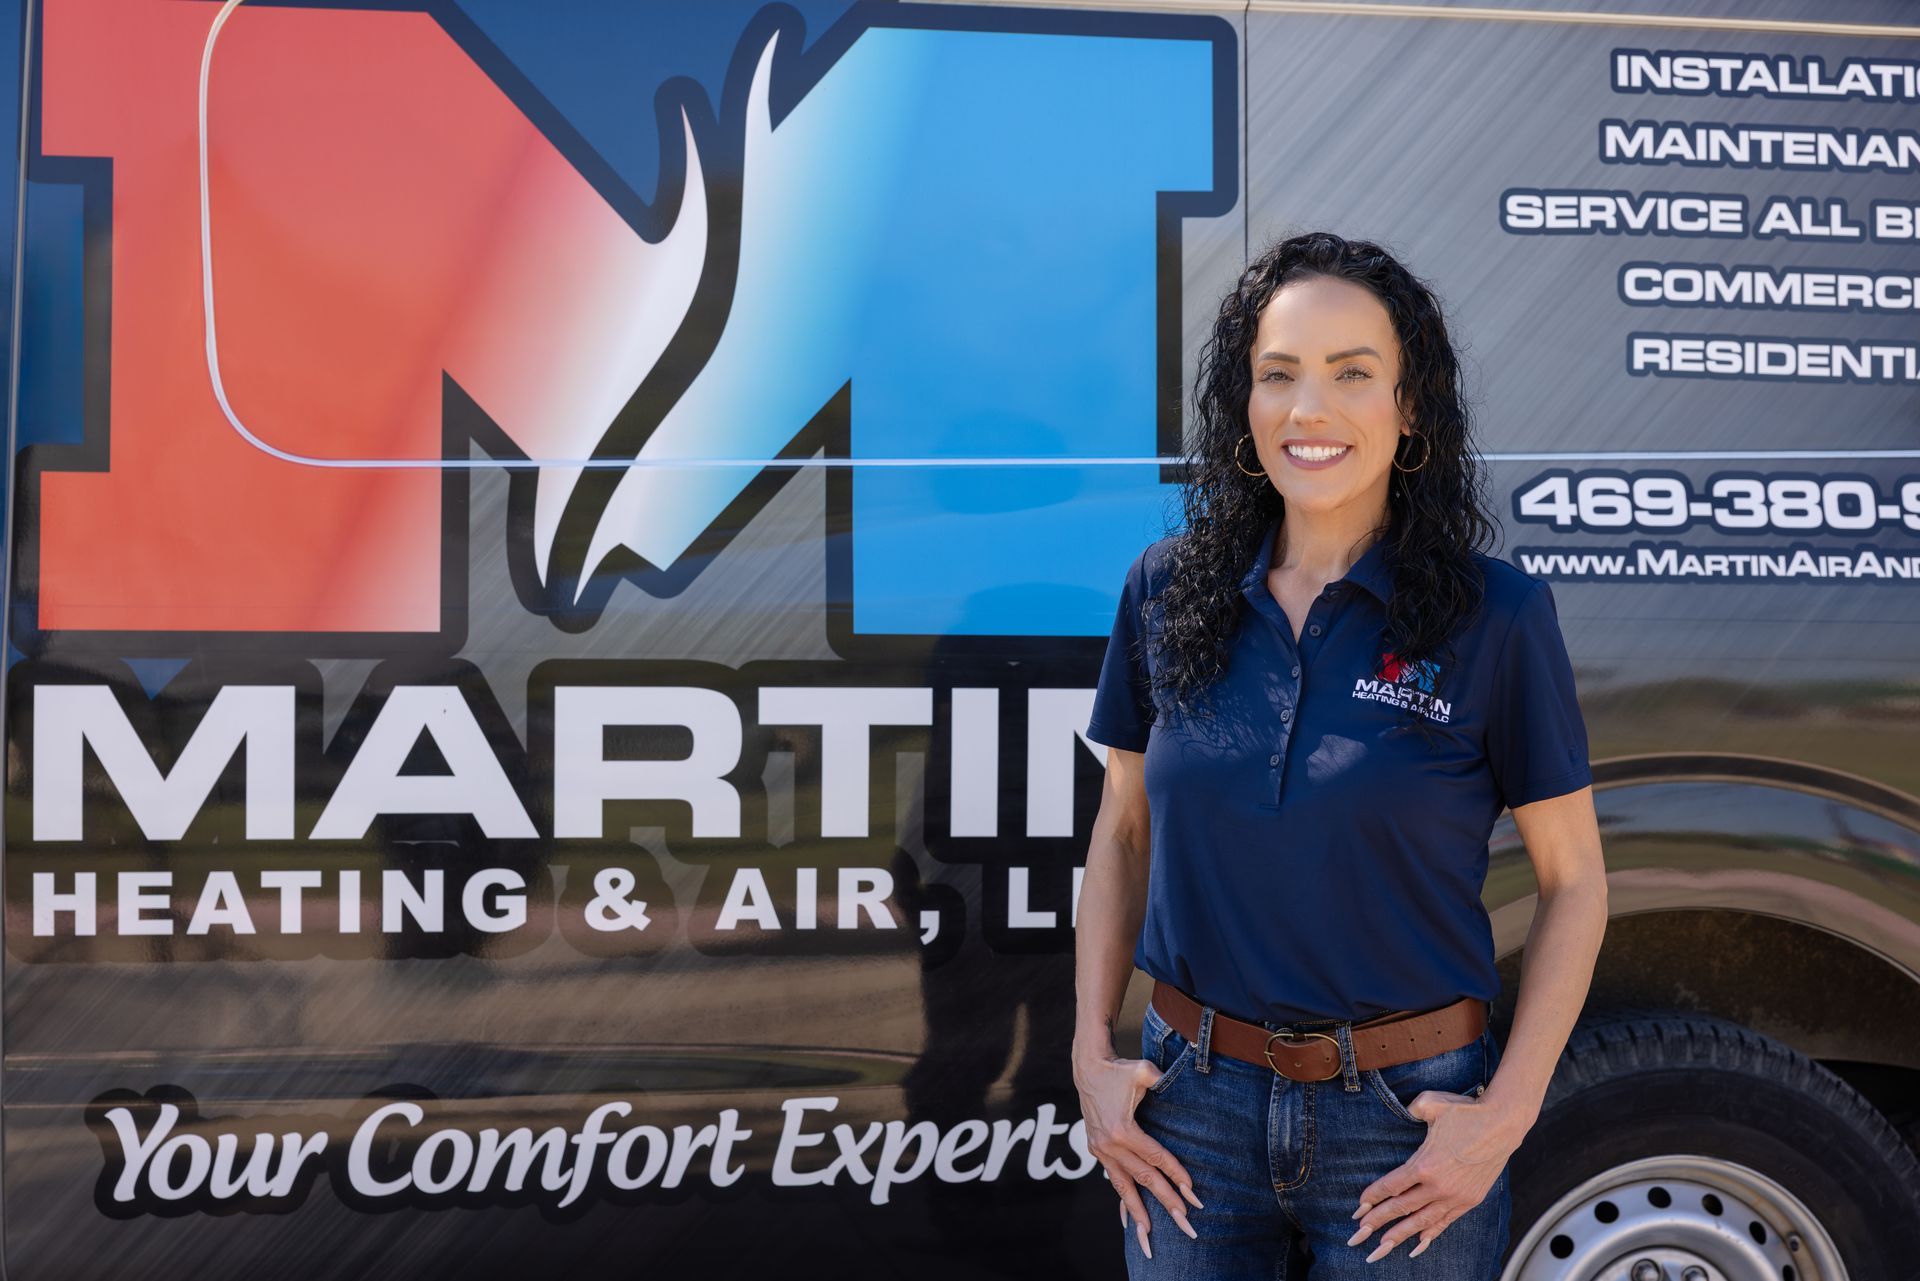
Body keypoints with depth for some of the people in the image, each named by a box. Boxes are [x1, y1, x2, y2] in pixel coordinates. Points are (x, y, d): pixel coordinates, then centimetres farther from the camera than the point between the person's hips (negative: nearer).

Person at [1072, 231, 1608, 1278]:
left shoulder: (1496, 614, -9)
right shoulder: (1166, 592, -2)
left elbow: (1572, 880, -3)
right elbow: (1120, 837, 7)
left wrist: (1505, 1116, -9)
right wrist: (1092, 1056, 2)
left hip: (1406, 1121, -2)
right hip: (1193, 1108, 3)